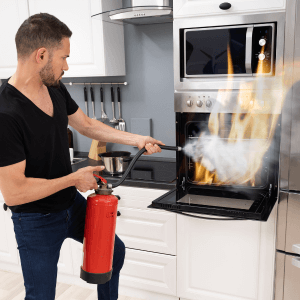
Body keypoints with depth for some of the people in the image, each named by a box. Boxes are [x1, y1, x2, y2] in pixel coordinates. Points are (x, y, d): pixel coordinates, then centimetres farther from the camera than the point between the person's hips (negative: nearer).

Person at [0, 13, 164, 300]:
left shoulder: (55, 88, -6)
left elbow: (86, 125, 10)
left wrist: (136, 140, 8)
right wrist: (74, 178, -20)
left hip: (72, 203, 8)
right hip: (37, 221, -7)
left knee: (114, 250, 22)